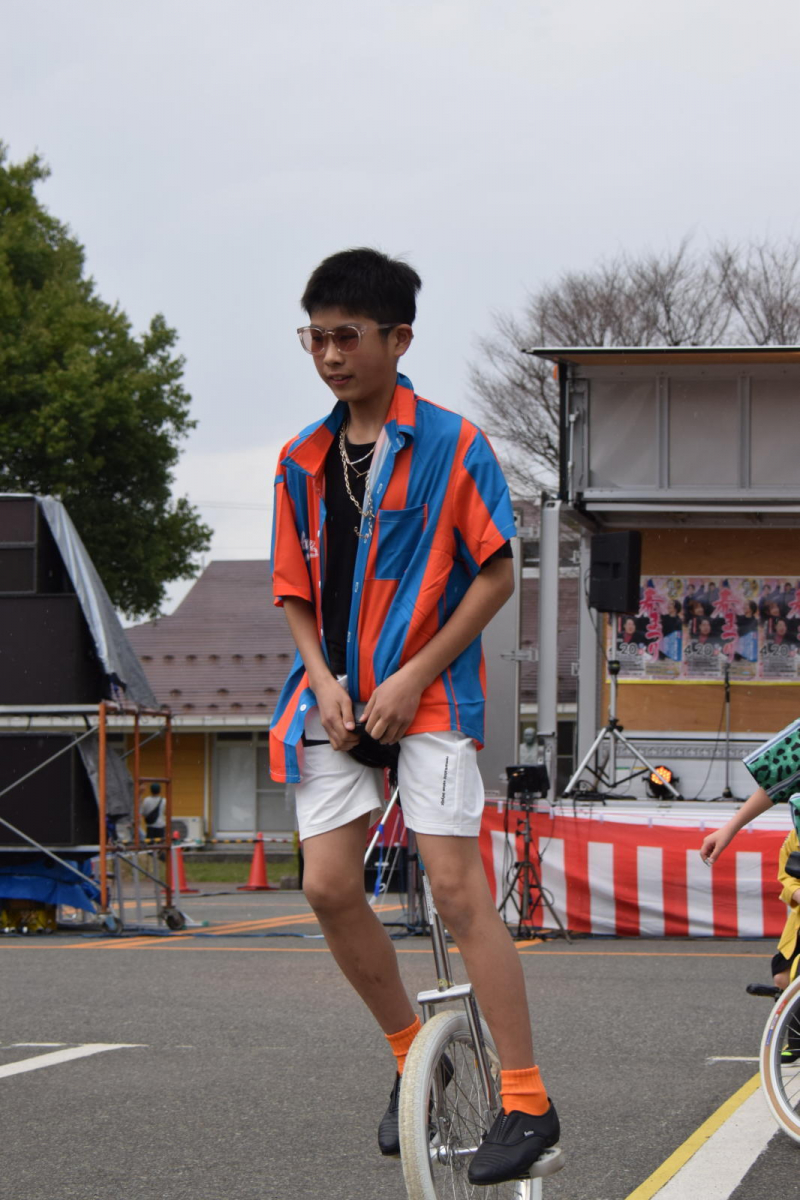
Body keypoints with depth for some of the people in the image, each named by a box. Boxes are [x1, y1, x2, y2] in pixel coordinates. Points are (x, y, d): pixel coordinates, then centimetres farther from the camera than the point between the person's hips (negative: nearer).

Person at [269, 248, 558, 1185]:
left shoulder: (451, 444, -7)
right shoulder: (304, 457, 9)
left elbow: (497, 574, -7)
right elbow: (295, 589, 13)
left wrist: (414, 676, -13)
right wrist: (325, 682, -5)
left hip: (428, 695, -5)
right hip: (338, 697, 5)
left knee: (457, 890, -11)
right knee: (329, 888, -4)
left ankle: (526, 1102, -7)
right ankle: (413, 1059, 17)